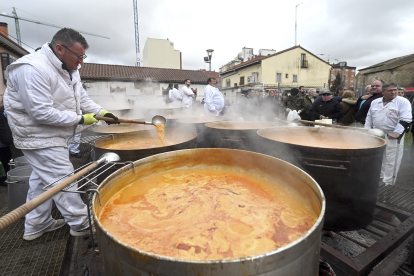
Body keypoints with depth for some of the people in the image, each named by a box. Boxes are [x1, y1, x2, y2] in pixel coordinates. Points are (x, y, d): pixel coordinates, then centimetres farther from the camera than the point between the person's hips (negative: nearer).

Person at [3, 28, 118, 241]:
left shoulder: (68, 69, 6)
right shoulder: (32, 70, -24)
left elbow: (82, 99, 11)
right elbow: (41, 113, -27)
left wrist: (101, 112, -4)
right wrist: (80, 119, -22)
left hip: (52, 135, 10)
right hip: (39, 137, -10)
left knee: (42, 179, 18)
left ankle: (36, 225, 35)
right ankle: (81, 224, 12)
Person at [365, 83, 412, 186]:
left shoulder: (403, 102, -4)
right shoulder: (375, 102, 10)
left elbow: (405, 120, -12)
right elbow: (369, 117, 16)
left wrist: (397, 133, -19)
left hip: (392, 136, -4)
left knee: (391, 160, -1)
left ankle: (387, 182, 7)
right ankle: (377, 177, 29)